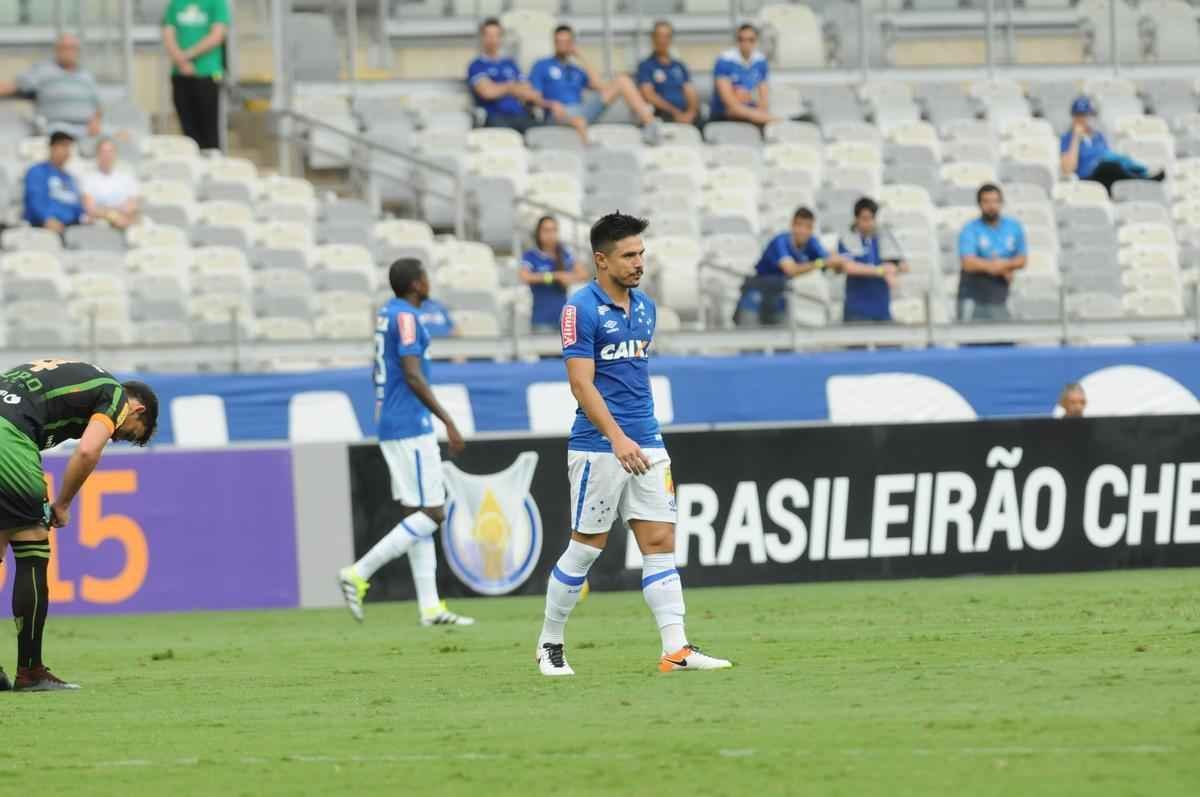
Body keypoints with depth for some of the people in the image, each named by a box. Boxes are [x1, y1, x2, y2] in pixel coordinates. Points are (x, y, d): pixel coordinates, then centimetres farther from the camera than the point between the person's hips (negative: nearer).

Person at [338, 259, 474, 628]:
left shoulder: (387, 313, 14)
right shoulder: (406, 317, -14)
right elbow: (412, 376, -21)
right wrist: (448, 421, -20)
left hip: (391, 428, 10)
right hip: (411, 427, -10)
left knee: (416, 514, 8)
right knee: (431, 514, -7)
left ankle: (430, 607, 6)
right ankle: (359, 573, -11)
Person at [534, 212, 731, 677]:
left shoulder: (645, 308, 12)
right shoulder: (582, 310, -11)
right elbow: (581, 382, -17)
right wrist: (618, 438, -26)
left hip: (645, 446, 7)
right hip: (597, 449, -7)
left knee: (660, 543, -2)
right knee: (586, 548, 1)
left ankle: (676, 650, -7)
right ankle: (550, 644, 17)